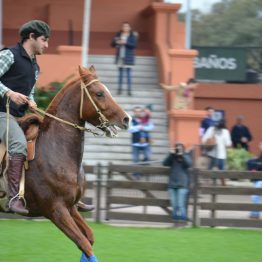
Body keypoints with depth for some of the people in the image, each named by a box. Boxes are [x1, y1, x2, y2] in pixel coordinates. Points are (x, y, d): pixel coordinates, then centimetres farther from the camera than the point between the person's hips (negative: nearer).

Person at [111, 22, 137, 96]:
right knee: (120, 73, 6)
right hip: (120, 57, 3)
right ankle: (119, 89, 9)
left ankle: (129, 90, -5)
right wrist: (116, 42, -16)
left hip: (128, 57, -3)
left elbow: (134, 45, -12)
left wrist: (125, 43, -24)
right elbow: (112, 44, 7)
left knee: (129, 73, -4)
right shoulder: (118, 35, 8)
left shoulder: (132, 36, -1)